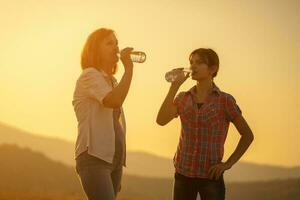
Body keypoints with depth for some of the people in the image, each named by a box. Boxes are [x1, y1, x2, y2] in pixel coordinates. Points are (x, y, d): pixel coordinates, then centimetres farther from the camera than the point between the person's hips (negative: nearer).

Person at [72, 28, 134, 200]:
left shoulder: (111, 80, 22)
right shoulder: (90, 75, -6)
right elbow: (114, 101, -25)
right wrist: (129, 68, -17)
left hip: (114, 157, 9)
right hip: (94, 157, -9)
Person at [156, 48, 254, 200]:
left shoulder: (225, 100, -3)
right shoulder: (182, 98, 6)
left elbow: (247, 135, 2)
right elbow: (161, 120, -11)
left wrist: (228, 163, -7)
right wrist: (174, 86, -13)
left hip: (210, 176, -3)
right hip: (183, 173, 3)